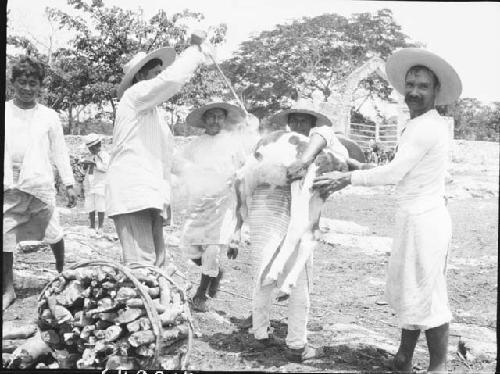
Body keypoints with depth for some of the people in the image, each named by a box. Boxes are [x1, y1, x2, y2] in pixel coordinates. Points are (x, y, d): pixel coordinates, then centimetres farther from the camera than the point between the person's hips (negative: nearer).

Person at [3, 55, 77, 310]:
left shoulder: (49, 116, 6)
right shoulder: (4, 111, 6)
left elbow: (60, 152, 9)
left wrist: (69, 184, 7)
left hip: (40, 184, -1)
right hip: (8, 185, 1)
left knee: (52, 233, 2)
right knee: (5, 237, 1)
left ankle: (62, 273, 28)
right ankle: (8, 290, 13)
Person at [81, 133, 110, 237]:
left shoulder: (104, 155, 2)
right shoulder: (90, 157, 20)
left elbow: (105, 168, -14)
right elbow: (85, 172, 25)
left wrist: (94, 163, -19)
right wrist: (85, 166, 4)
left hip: (100, 185, -6)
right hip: (89, 185, 6)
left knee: (100, 207, -5)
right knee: (90, 207, 3)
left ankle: (100, 228, 0)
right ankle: (92, 227, 10)